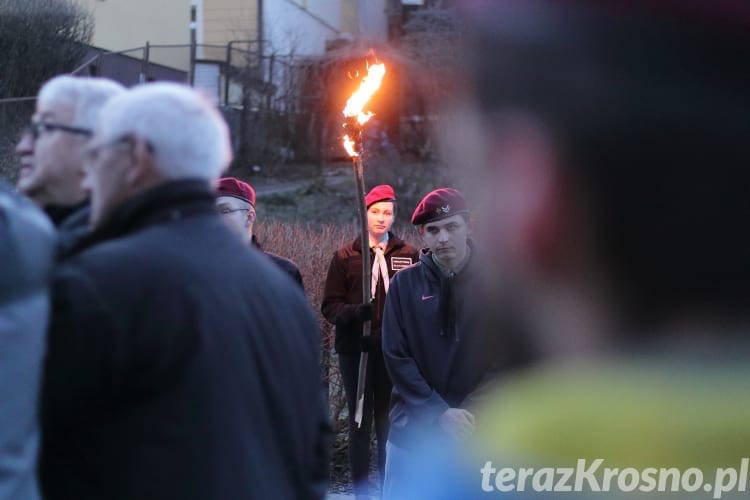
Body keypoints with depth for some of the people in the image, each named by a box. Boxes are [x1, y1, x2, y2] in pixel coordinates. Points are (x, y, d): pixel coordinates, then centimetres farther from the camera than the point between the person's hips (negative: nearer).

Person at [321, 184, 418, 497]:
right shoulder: (345, 256, 2)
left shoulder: (408, 256, 2)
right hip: (356, 350, 0)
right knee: (360, 423, 8)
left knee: (389, 423, 3)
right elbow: (330, 306, 1)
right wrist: (357, 312, -17)